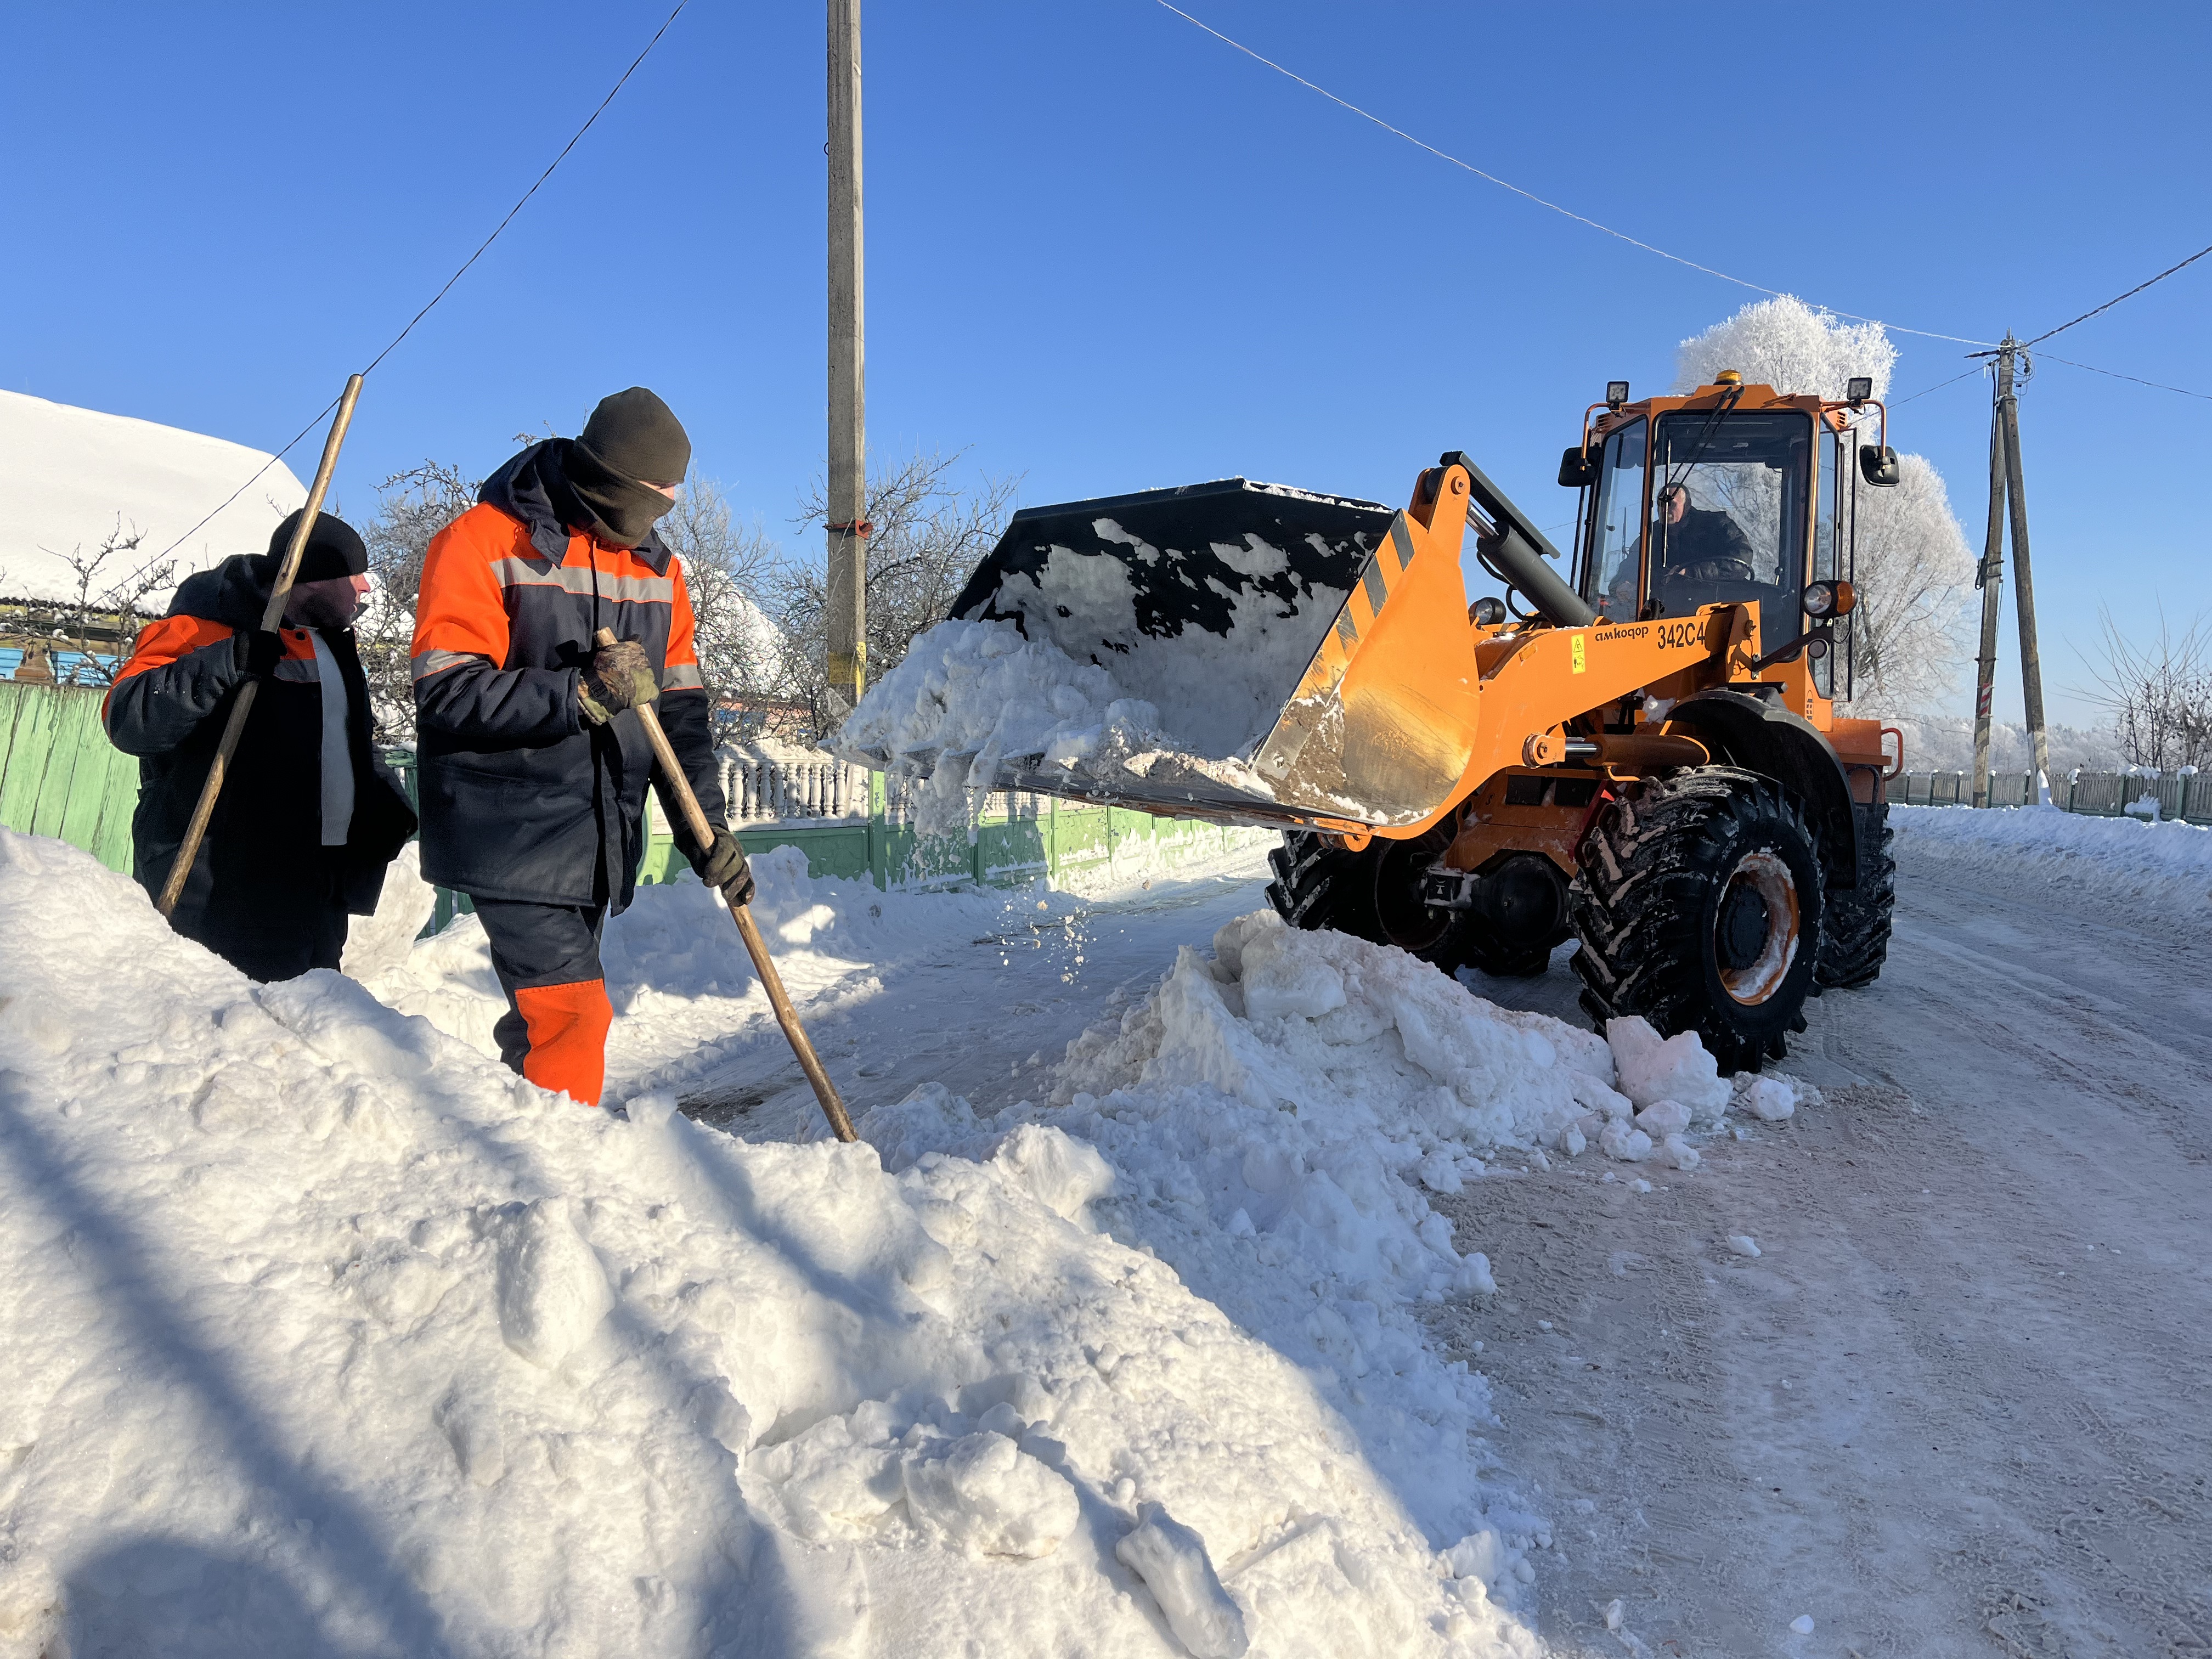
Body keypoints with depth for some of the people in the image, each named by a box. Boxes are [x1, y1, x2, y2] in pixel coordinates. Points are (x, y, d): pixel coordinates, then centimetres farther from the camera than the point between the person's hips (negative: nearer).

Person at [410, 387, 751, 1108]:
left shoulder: (656, 566, 10)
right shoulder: (484, 542, -9)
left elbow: (678, 707, 9)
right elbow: (448, 693, -17)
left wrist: (704, 830, 0)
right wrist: (584, 693, -28)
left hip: (600, 840, 6)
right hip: (511, 836, -6)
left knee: (550, 1009, 16)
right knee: (571, 1014, -12)